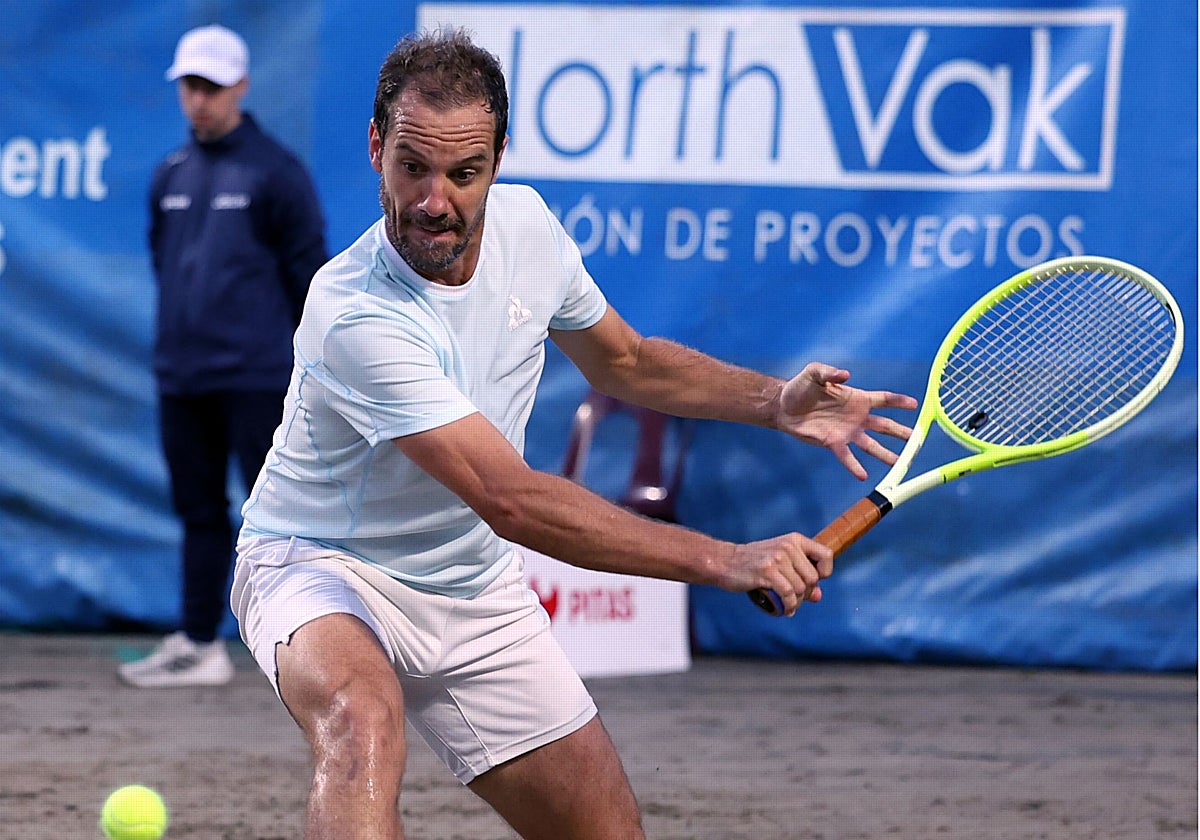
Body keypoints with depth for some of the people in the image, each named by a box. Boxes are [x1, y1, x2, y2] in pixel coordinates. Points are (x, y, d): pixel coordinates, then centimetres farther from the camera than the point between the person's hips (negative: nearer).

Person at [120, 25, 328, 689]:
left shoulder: (275, 171, -3)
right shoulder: (169, 178, 13)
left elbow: (308, 271, -2)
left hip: (255, 378, -6)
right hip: (181, 381, 6)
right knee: (199, 512, 10)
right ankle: (198, 645, 15)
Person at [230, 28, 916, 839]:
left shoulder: (525, 225, -9)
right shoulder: (356, 318, -33)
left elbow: (625, 361, 12)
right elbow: (512, 501, -37)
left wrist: (776, 400, -5)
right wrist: (726, 561, -41)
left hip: (476, 589, 7)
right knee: (363, 719, -40)